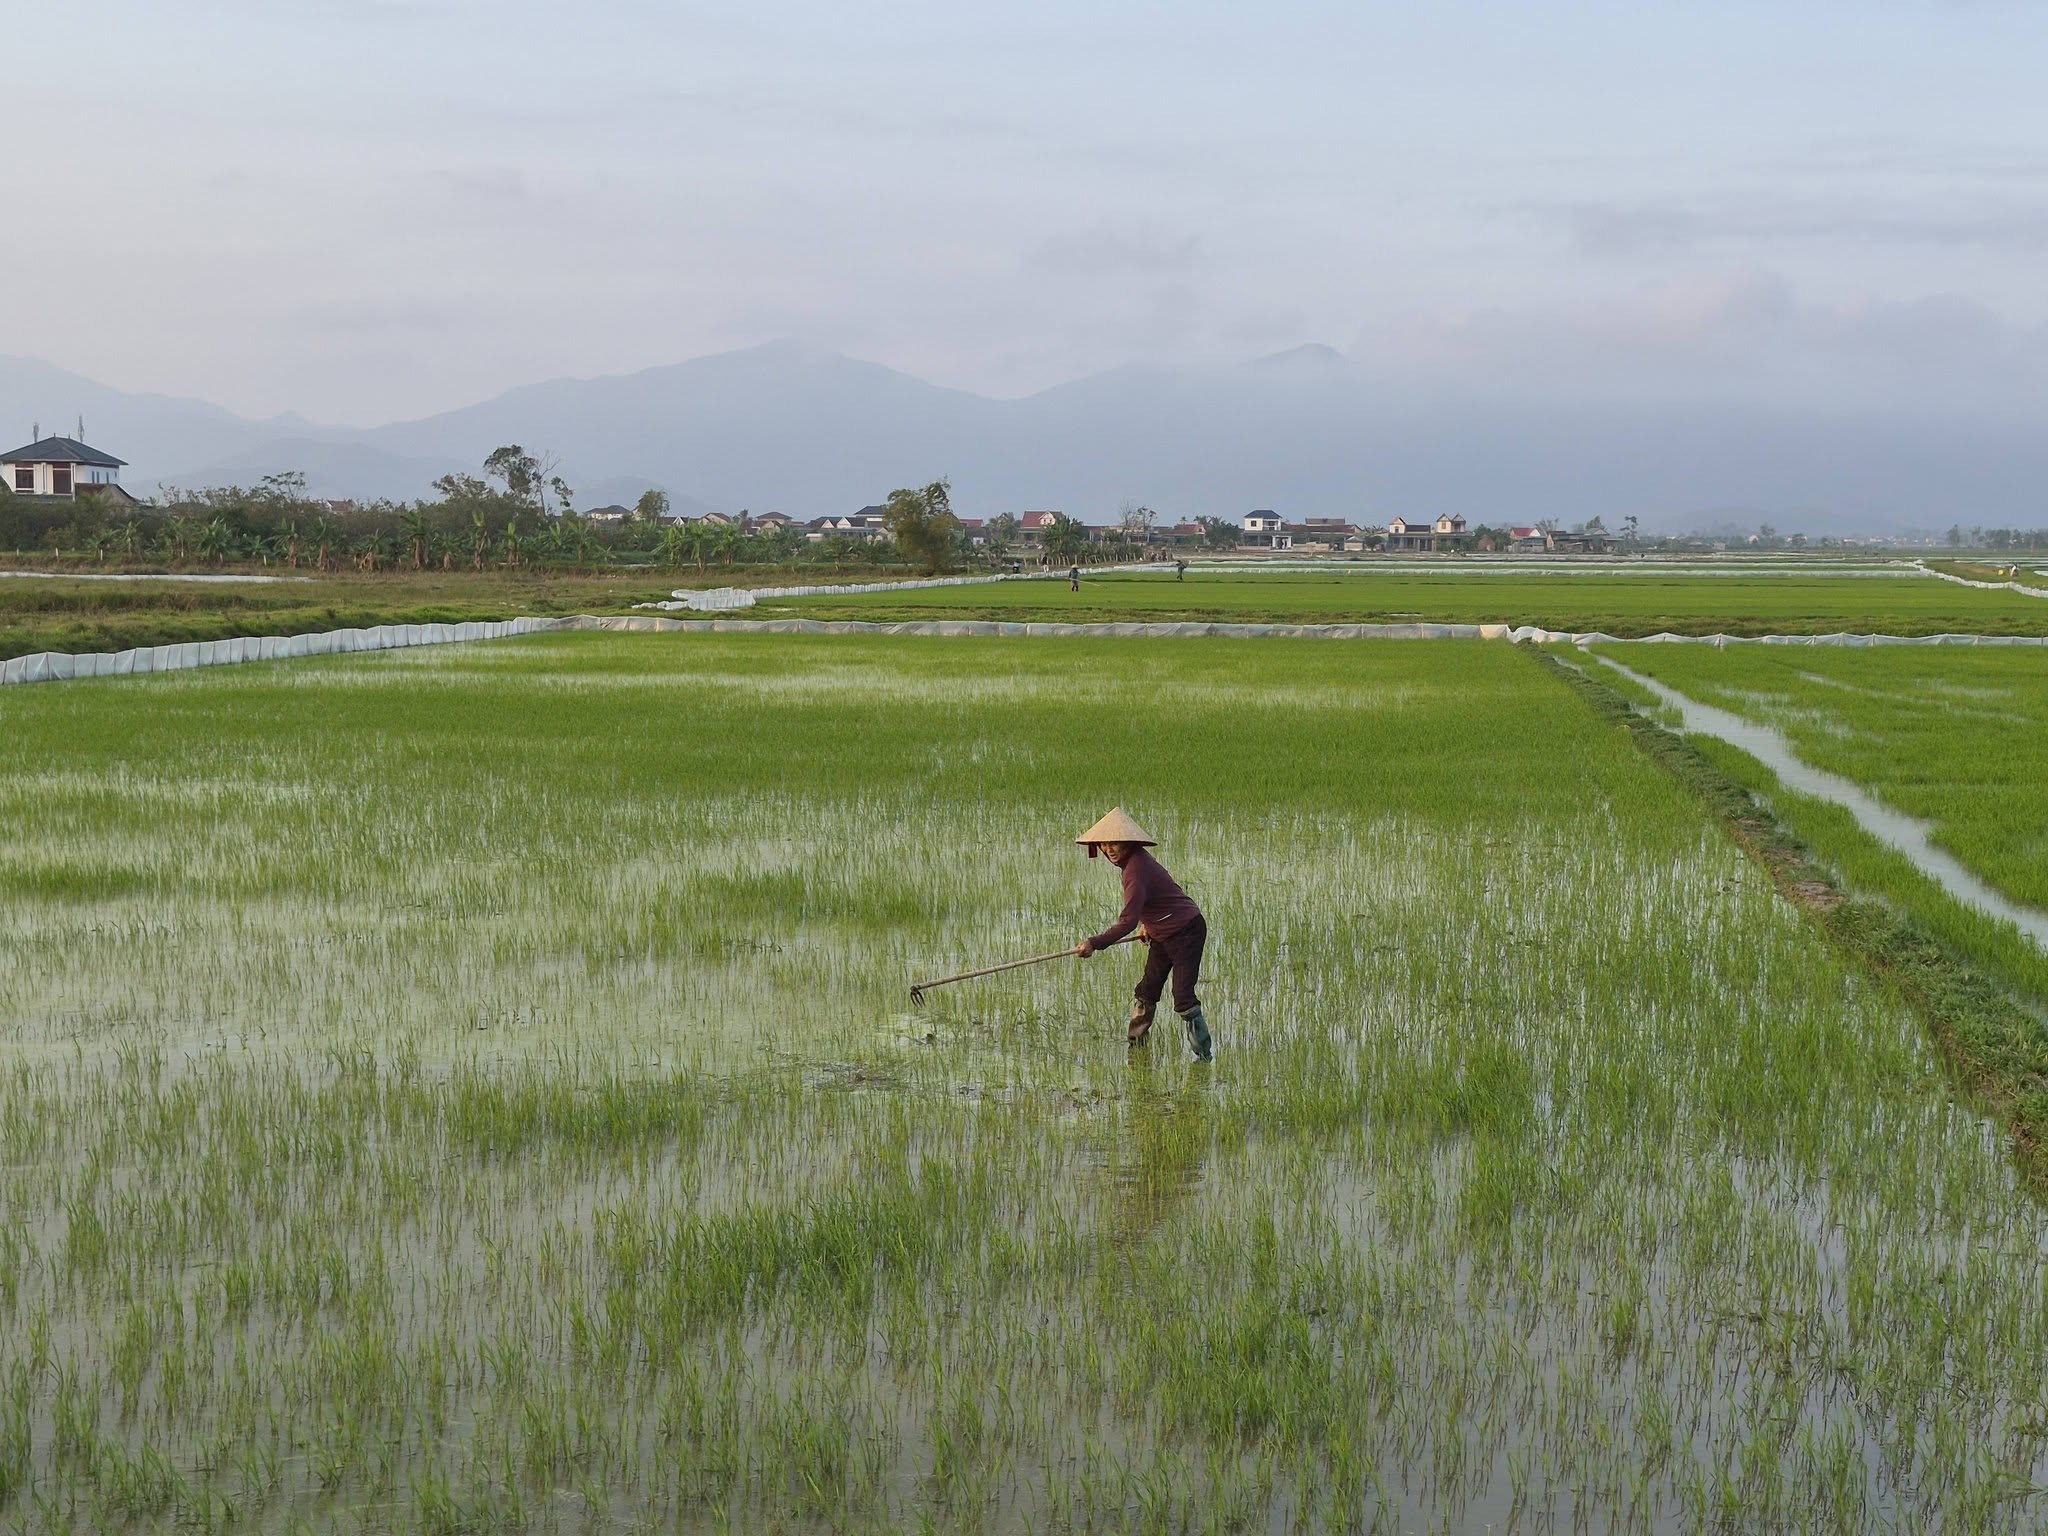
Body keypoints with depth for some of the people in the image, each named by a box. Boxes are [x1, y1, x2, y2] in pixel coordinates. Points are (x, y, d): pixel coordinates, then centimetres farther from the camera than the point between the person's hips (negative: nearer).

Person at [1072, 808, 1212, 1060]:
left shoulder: (1136, 871, -28)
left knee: (1183, 999, -12)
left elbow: (1127, 921, -35)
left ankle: (1205, 1054, -2)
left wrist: (1094, 944, -39)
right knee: (1146, 992, 13)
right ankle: (1136, 1049, 24)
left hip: (1186, 932, -11)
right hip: (1164, 935, 11)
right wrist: (1146, 922, 14)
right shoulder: (1136, 860, 2)